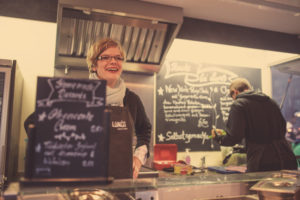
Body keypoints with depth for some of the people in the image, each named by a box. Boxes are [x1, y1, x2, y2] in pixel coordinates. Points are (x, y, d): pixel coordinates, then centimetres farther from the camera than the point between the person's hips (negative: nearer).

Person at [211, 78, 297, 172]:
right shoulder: (271, 101, 13)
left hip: (261, 163, -6)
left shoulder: (238, 105, -7)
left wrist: (218, 137, 5)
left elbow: (234, 137, -14)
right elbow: (282, 129, 20)